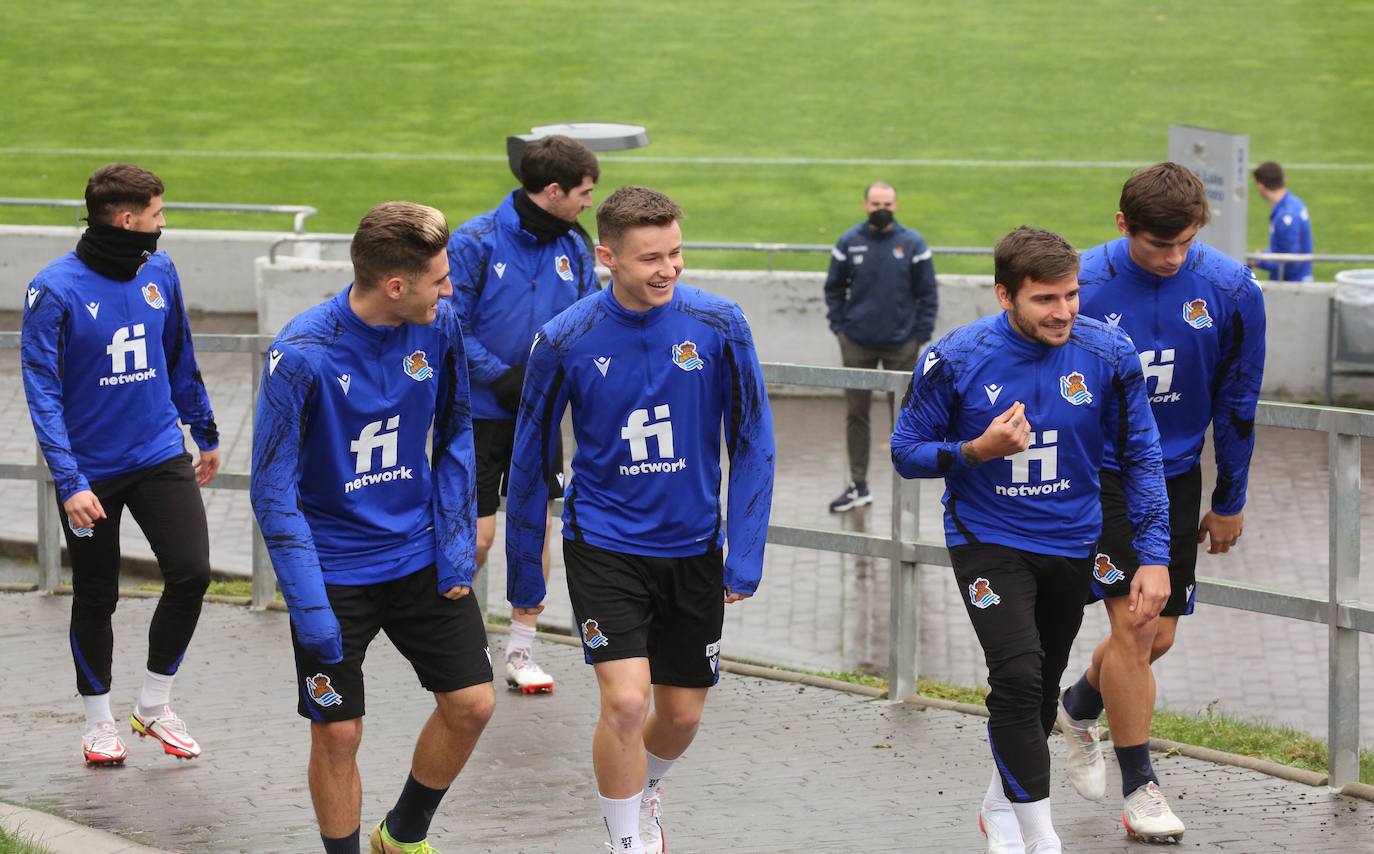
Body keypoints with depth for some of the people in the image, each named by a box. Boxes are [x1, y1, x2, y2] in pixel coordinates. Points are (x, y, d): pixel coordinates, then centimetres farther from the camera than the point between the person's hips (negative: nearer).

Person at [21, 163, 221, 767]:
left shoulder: (160, 272, 2)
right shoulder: (56, 289, -15)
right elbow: (43, 392, -16)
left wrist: (206, 434, 22)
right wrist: (68, 481, -23)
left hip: (160, 455, 4)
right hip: (91, 469, -4)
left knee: (191, 571, -9)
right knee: (95, 598, 8)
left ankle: (154, 705, 11)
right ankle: (99, 722, 27)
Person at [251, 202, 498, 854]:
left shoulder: (439, 325, -7)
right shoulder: (301, 355, -22)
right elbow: (273, 489, -18)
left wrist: (456, 542, 0)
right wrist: (310, 607, -22)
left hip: (420, 554, 5)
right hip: (335, 572, -5)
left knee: (471, 703, 5)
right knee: (337, 734, -1)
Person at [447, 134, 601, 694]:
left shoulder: (574, 249, 2)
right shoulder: (475, 242, -13)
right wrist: (503, 378, -19)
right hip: (479, 413, -5)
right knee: (478, 536, -5)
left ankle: (521, 652, 17)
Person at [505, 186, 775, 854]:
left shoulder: (719, 325, -10)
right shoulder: (563, 341, -12)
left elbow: (752, 445, -2)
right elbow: (531, 464, 0)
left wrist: (745, 555, -7)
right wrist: (524, 576, 5)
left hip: (692, 546, 2)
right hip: (603, 542, -2)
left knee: (682, 716, 11)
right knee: (625, 699, -19)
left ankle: (641, 796, 44)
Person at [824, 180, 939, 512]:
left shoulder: (913, 243, -3)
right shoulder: (849, 242, 1)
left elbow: (927, 294, 0)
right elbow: (834, 288, 10)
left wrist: (920, 336, -5)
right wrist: (839, 326, 1)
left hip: (901, 345, -1)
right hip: (857, 344, 2)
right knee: (856, 414, 5)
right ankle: (858, 485, 12)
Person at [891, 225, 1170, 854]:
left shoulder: (1109, 354, -12)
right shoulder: (953, 361, -17)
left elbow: (1141, 456, -1)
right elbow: (906, 452, -7)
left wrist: (1154, 557, -5)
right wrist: (977, 451, -25)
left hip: (1072, 543, 3)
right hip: (988, 541, -3)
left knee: (1043, 688, 17)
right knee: (1018, 676, -22)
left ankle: (1001, 803, 43)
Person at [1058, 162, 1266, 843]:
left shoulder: (1230, 290, -10)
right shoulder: (1084, 286, -16)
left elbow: (1236, 401, 2)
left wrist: (1230, 502, 8)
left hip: (1176, 476, 3)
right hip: (1098, 473, -3)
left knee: (1157, 637, 8)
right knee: (1131, 621, -12)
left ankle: (1079, 708, 39)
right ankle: (1140, 788, 0)